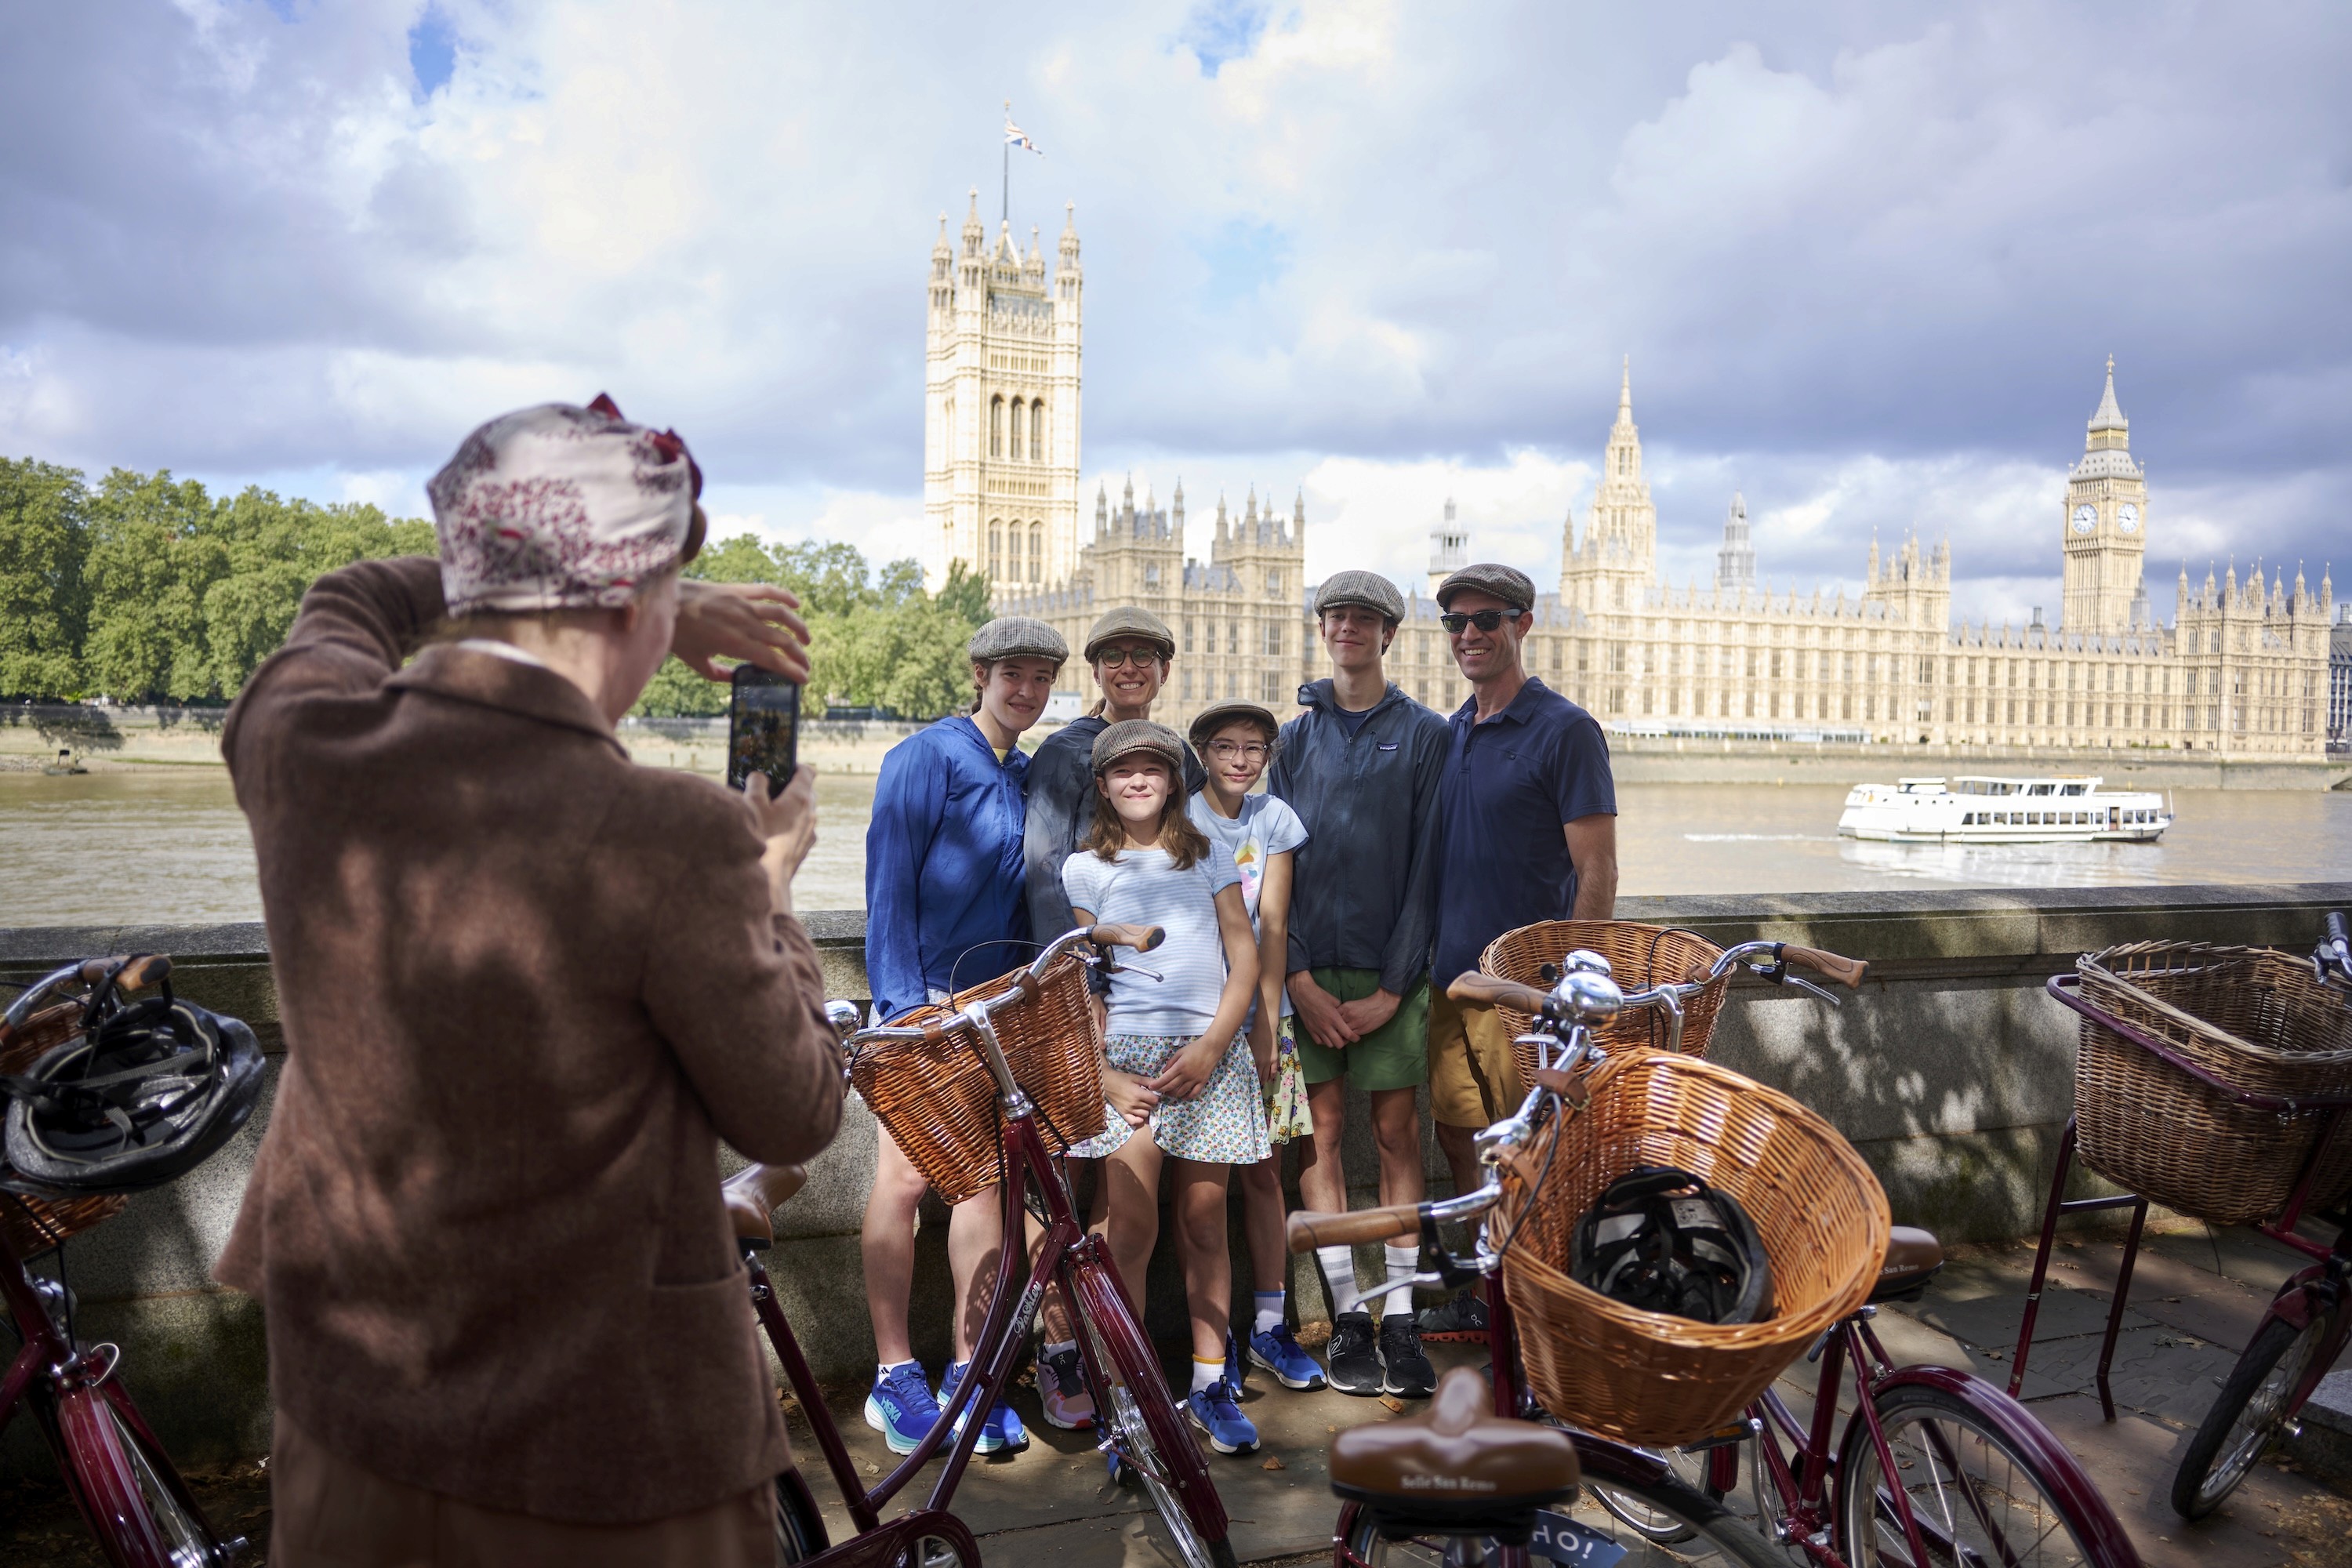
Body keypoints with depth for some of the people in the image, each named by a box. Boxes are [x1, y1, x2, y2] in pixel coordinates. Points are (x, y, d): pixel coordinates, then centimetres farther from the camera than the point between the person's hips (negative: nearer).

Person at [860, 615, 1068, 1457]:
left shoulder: (1027, 776, 15)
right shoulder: (926, 756, -6)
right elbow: (889, 882, -10)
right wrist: (904, 1001, -15)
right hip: (924, 998, -6)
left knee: (985, 1180, 5)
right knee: (905, 1175, -3)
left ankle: (968, 1372, 13)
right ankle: (894, 1374, 10)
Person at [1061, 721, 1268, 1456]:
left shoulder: (1208, 858, 14)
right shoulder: (1084, 867, 11)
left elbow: (1245, 958, 8)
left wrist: (1210, 1046, -5)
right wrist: (1098, 1063, -5)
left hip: (1209, 1055, 1)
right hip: (1126, 1053, -1)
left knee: (1203, 1223, 5)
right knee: (1132, 1230, -8)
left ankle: (1210, 1382, 17)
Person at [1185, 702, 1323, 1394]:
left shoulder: (1275, 818, 5)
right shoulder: (1180, 820, -2)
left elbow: (1272, 925, 1)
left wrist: (1265, 1019, -7)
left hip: (1261, 1015, 3)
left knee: (1263, 1170, 7)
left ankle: (1270, 1325, 17)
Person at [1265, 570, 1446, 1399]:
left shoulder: (1425, 735, 4)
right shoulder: (1294, 736, 10)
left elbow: (1427, 863, 0)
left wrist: (1394, 984, -7)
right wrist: (1299, 975, -5)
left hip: (1391, 970, -1)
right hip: (1309, 968, 2)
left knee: (1398, 1134, 1)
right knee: (1322, 1134, 2)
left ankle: (1399, 1316, 9)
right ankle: (1348, 1315, 11)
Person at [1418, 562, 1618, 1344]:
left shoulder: (1564, 730, -10)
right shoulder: (1449, 733, 12)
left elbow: (1597, 872, -12)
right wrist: (1426, 955, 14)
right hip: (1453, 976, 7)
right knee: (1459, 1135, 14)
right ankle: (1483, 1294, 29)